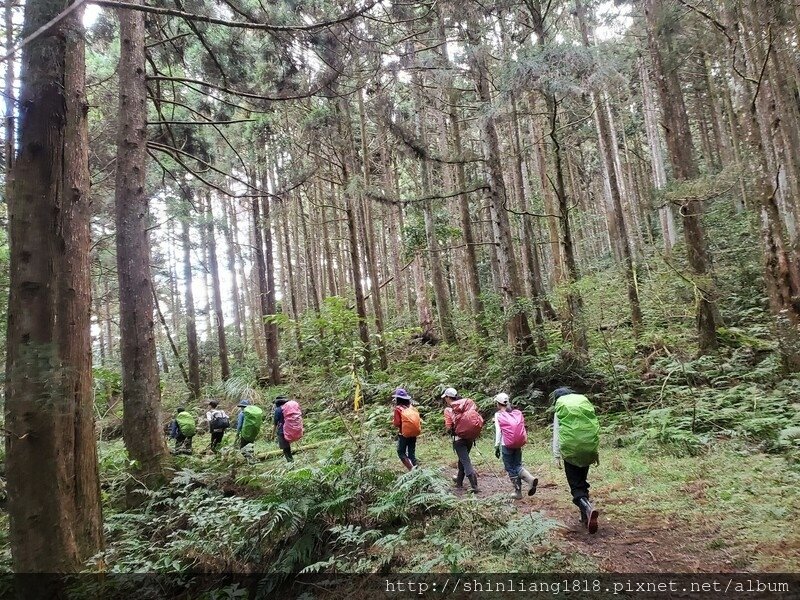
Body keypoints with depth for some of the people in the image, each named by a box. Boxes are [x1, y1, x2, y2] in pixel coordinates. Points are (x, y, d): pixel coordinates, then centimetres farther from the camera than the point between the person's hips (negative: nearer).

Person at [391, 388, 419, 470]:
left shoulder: (398, 408, -11)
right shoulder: (412, 407, 3)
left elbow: (397, 423, -12)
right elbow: (417, 419, 4)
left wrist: (393, 419, 6)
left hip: (404, 434, -5)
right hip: (414, 434, 5)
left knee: (401, 452, 8)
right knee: (412, 453, 15)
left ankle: (411, 468, -5)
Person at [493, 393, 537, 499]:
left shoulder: (498, 415, -4)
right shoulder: (517, 413, 8)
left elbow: (498, 432, -7)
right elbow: (522, 429, 7)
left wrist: (496, 447, -3)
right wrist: (520, 442, 16)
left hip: (506, 445, -4)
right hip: (518, 444, 4)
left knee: (510, 469, 8)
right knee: (518, 465, 16)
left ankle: (518, 492, 11)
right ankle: (531, 479, -9)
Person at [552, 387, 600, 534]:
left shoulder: (559, 411, 2)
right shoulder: (585, 402, 10)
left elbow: (556, 435, -2)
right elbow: (594, 428, 11)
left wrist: (556, 455, -2)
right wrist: (596, 451, 16)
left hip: (571, 450, -4)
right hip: (588, 448, 4)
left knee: (576, 485, 0)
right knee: (582, 481, 21)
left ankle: (588, 508, -27)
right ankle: (585, 516, 21)